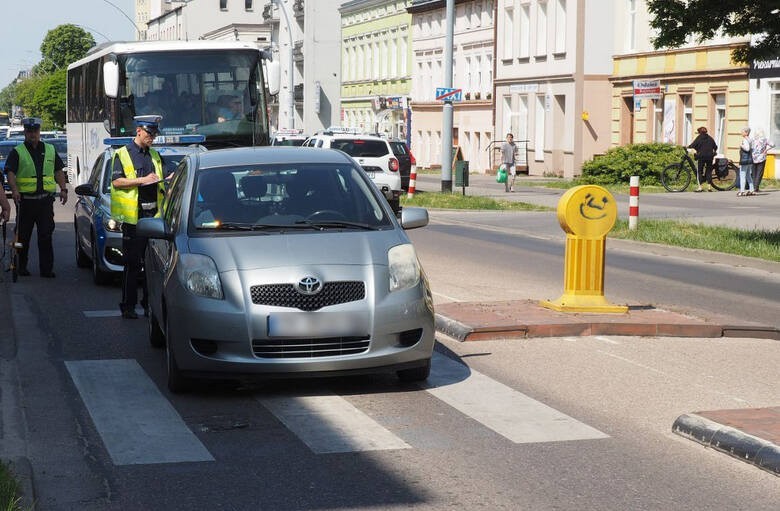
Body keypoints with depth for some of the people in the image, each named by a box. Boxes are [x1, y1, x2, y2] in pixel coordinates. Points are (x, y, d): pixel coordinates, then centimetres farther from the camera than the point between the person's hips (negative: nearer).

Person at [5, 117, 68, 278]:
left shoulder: (50, 150, 14)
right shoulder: (17, 152, 1)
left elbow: (58, 171, 18)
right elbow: (10, 173, -10)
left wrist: (63, 189, 5)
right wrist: (14, 190, -26)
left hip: (45, 200, 2)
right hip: (25, 200, -2)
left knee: (46, 235, 0)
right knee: (23, 236, 5)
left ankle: (46, 269, 2)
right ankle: (21, 267, 16)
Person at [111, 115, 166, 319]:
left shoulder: (155, 156, 19)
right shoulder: (123, 154, 2)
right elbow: (117, 181, -9)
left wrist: (163, 183, 5)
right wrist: (143, 180, -15)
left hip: (154, 215, 5)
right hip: (133, 217, -5)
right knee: (132, 264, -3)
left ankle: (150, 303, 12)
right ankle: (128, 306, 2)